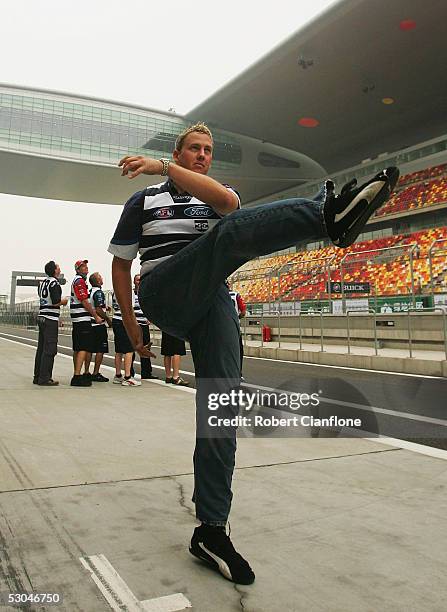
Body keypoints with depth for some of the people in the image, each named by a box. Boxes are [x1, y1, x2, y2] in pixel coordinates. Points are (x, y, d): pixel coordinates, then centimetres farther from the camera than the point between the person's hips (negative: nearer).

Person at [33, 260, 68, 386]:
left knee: (41, 348, 12)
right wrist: (64, 301, 0)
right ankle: (44, 379, -7)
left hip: (41, 317, 9)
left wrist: (60, 301, 19)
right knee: (50, 349, -7)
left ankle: (38, 376, 16)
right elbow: (56, 302, -19)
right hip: (51, 319, -9)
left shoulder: (42, 283, 15)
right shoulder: (54, 283, -11)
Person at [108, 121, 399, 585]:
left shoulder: (215, 197, 24)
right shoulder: (143, 201, 21)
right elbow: (120, 263, 22)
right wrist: (130, 324, 15)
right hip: (163, 297, -3)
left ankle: (211, 531, -4)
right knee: (231, 230, -28)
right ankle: (330, 215, -57)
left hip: (212, 303, 3)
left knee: (220, 403, -11)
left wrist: (163, 166, -13)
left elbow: (228, 200, -5)